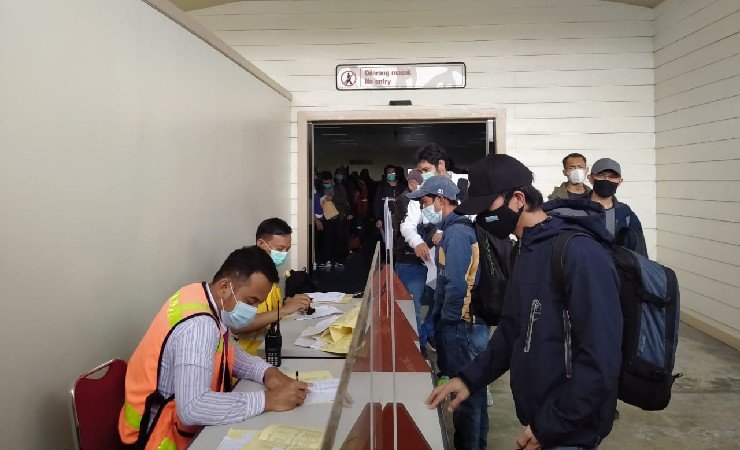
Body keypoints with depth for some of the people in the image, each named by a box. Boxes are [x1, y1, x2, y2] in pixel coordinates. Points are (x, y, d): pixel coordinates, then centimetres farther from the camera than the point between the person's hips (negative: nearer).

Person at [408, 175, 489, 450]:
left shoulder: (456, 233, -18)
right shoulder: (456, 228, 13)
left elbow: (457, 286, -26)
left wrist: (447, 319, -14)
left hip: (461, 326, -10)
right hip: (470, 324, 10)